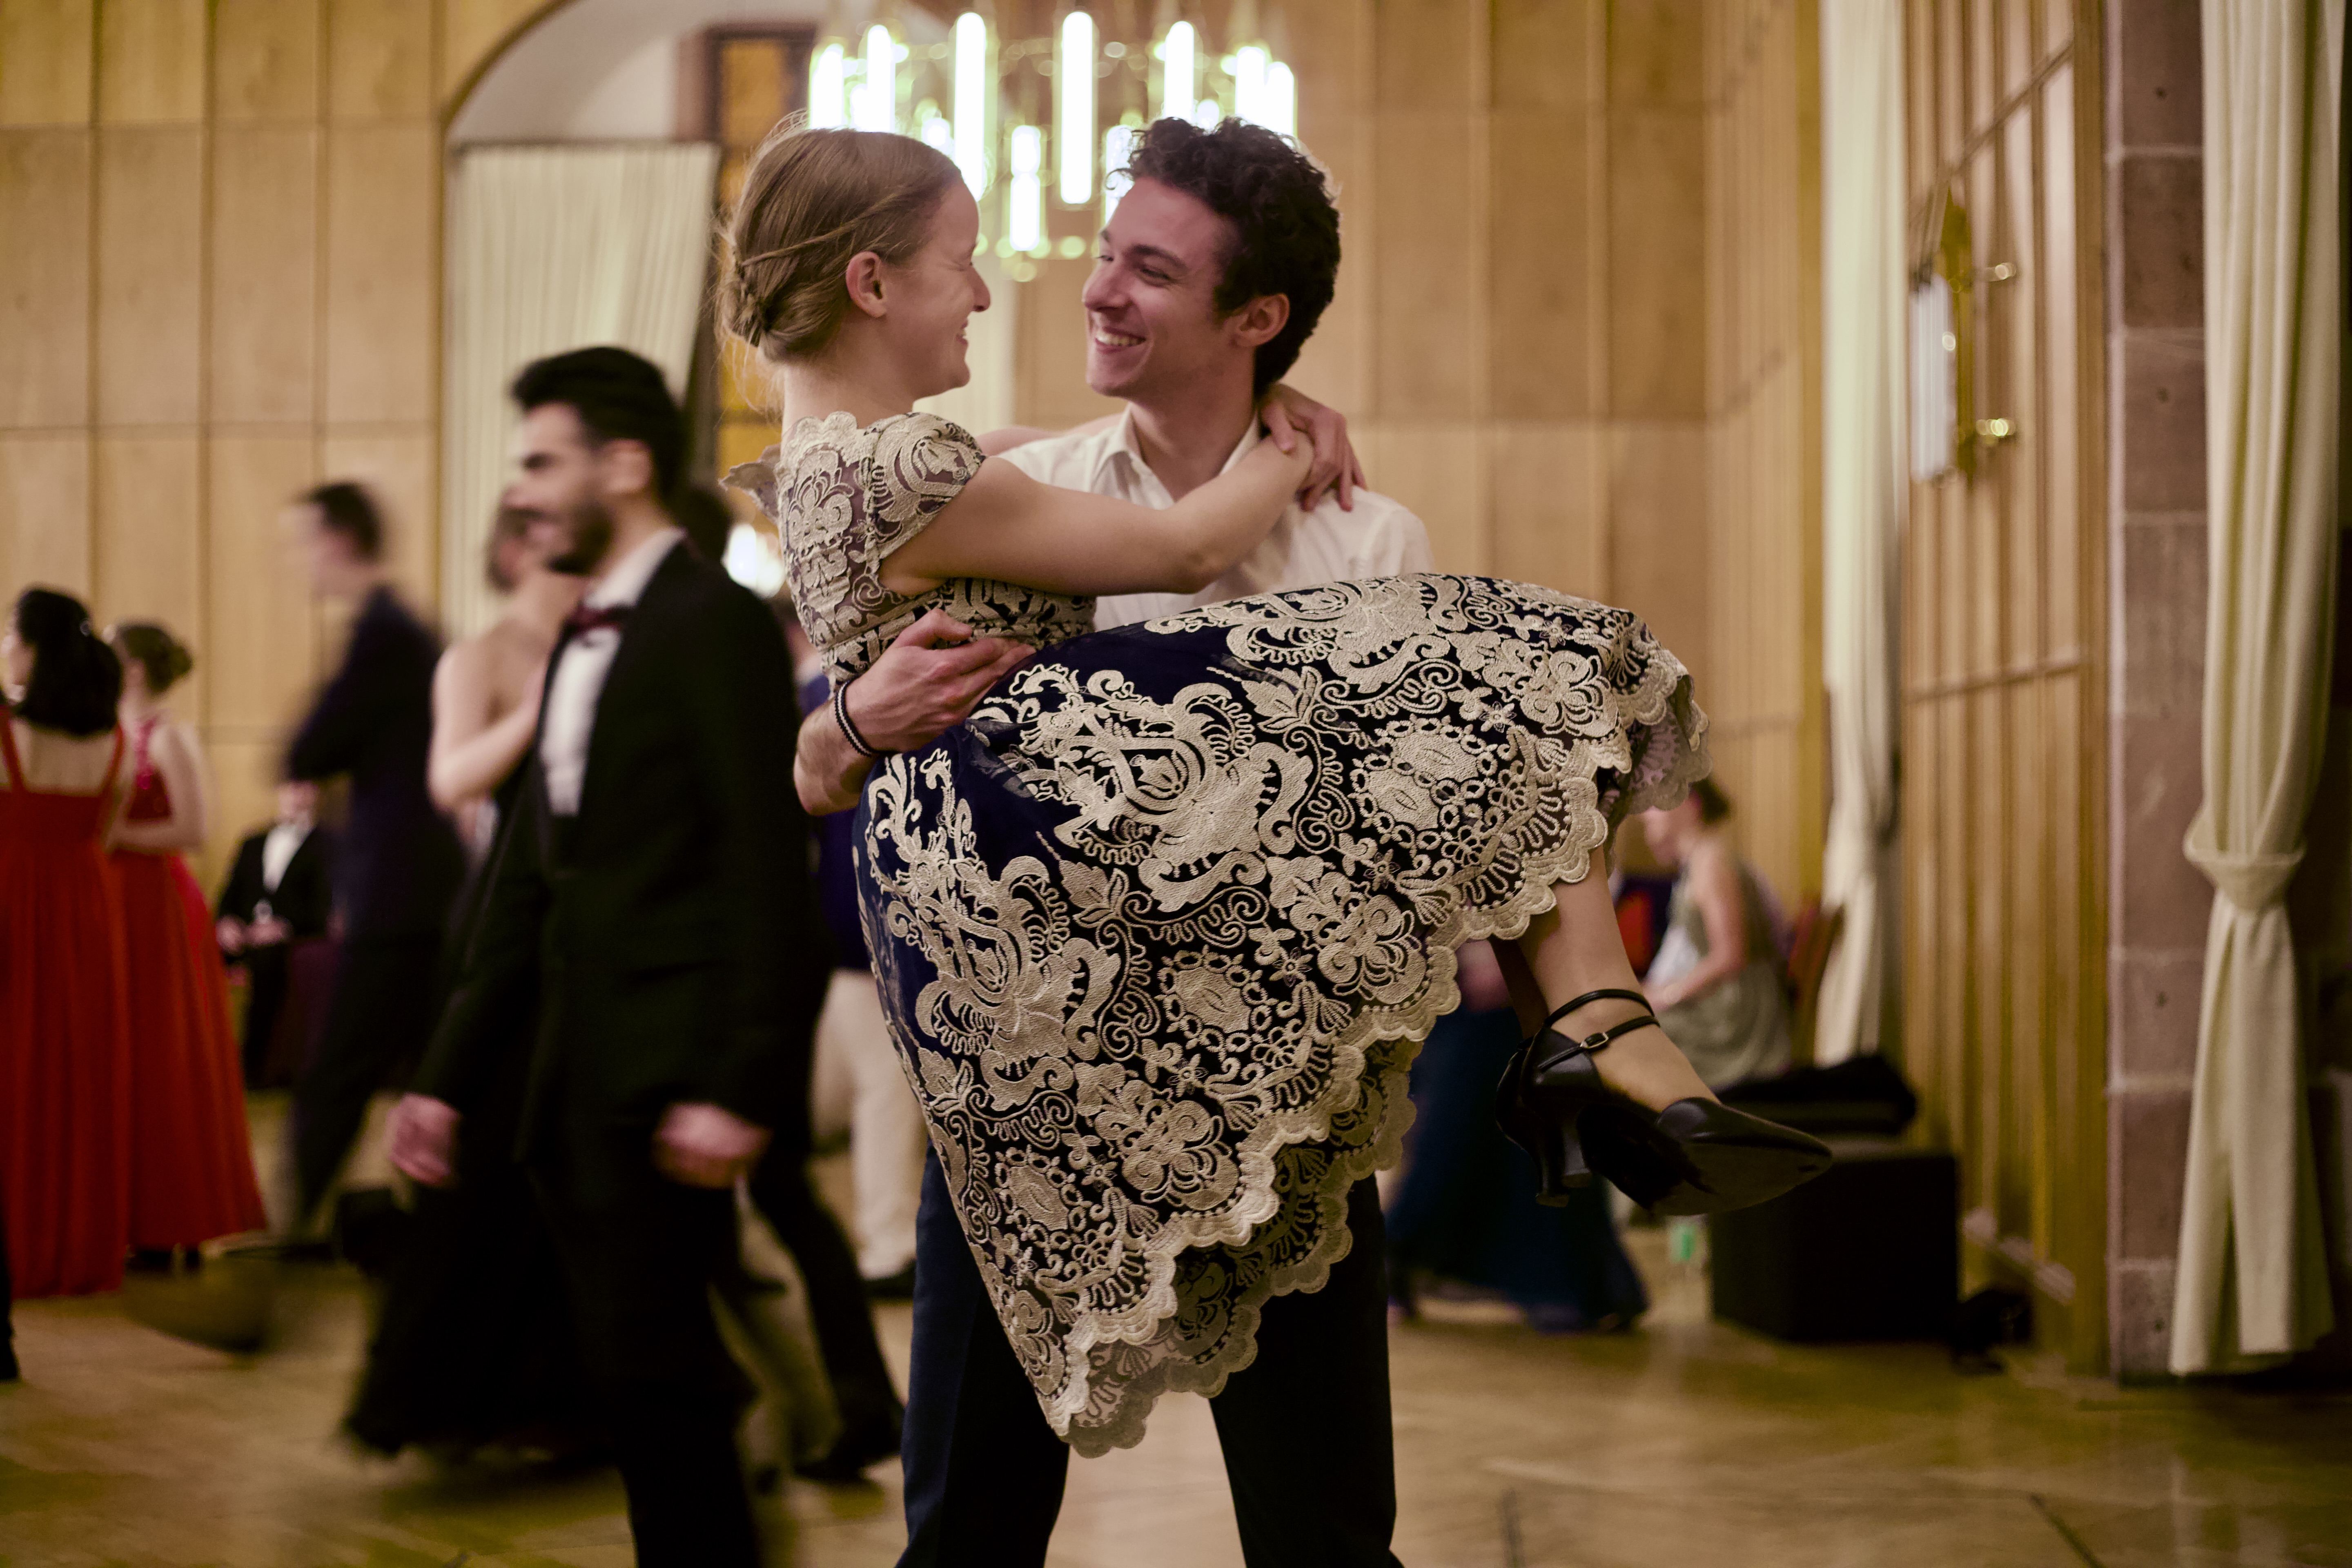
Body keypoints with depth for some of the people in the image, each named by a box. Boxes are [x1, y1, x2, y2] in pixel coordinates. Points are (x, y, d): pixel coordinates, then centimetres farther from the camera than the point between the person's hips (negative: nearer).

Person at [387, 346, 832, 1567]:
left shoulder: (716, 622, -9)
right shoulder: (580, 643, 17)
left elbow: (767, 870, -15)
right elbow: (526, 884, 19)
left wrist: (738, 1088, -21)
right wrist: (448, 1077, 16)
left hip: (666, 1076, -8)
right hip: (579, 1075, 8)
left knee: (649, 1372, -8)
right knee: (645, 1377, 11)